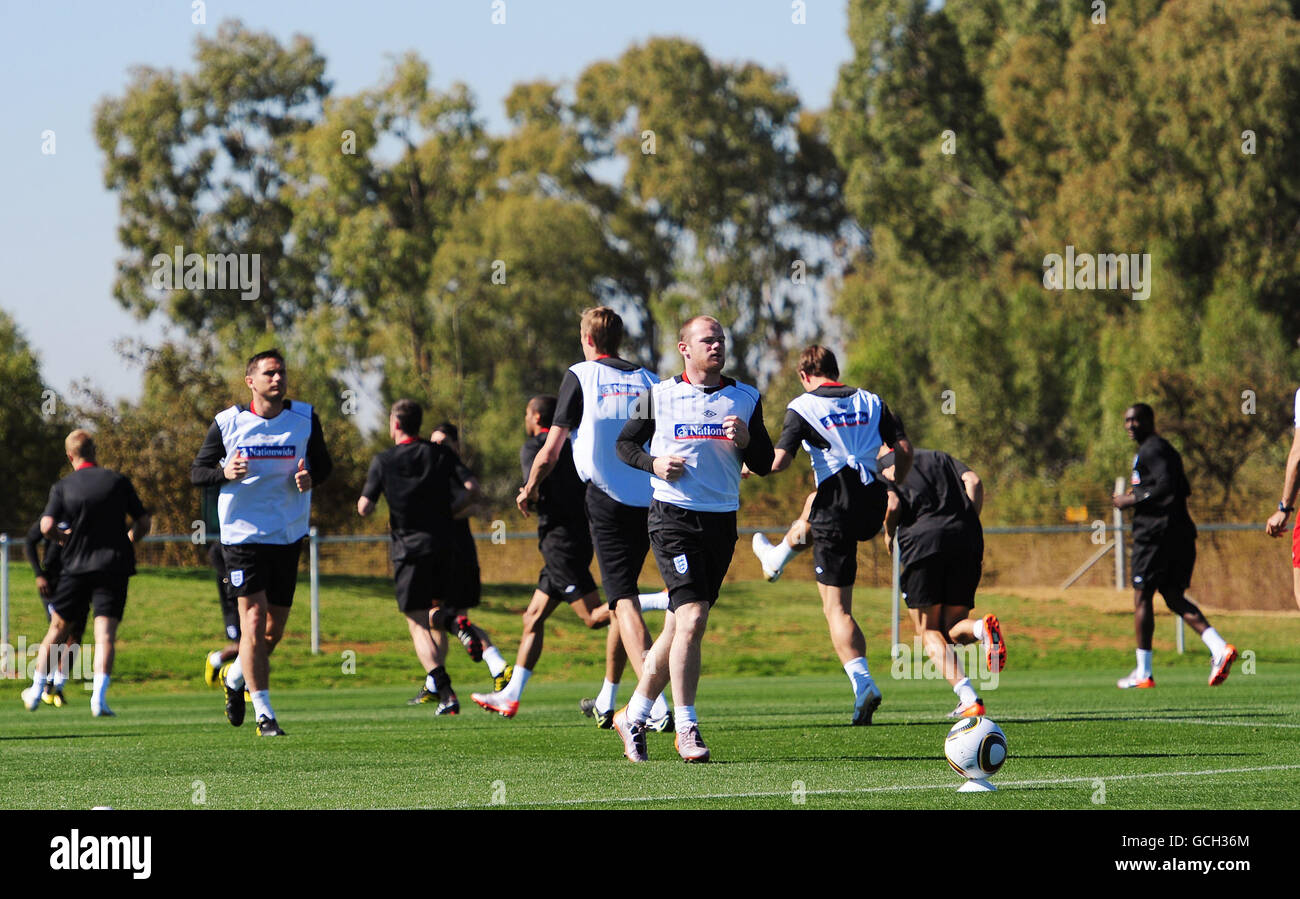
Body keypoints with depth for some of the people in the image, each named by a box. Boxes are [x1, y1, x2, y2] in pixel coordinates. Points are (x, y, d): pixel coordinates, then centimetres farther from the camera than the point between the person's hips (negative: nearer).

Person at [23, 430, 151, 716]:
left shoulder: (63, 487, 0)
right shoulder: (118, 481, 2)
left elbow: (47, 526, -13)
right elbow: (143, 522, 3)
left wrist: (64, 539, 8)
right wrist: (128, 542, 21)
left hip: (76, 567, 0)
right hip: (114, 566, 0)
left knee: (58, 628, 15)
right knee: (105, 633, -6)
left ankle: (36, 691, 22)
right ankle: (99, 697, -21)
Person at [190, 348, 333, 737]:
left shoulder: (305, 418, 2)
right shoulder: (227, 422, -3)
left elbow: (324, 466, 12)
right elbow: (197, 472, 2)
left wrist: (310, 479, -12)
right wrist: (225, 473, -19)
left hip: (289, 536, 3)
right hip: (242, 532, -3)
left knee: (274, 630, 9)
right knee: (254, 621, -12)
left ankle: (234, 676, 39)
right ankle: (264, 714, -5)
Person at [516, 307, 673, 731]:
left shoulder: (580, 376, 0)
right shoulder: (648, 381, 11)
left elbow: (552, 449, 0)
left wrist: (530, 488, 17)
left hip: (606, 501, -5)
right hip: (648, 504, 5)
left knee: (624, 601, -9)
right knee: (623, 596, 20)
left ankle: (657, 708, -25)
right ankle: (606, 702, 31)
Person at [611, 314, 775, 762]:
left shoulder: (745, 399, 10)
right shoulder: (658, 397, 3)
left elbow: (764, 464, 12)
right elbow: (625, 444, 12)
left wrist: (745, 440, -9)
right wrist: (653, 463, -7)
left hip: (722, 520, 4)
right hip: (673, 517, -4)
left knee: (679, 625, 7)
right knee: (692, 615, -17)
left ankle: (634, 715, 21)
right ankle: (686, 728, -13)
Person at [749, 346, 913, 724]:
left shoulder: (802, 407, -5)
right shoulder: (871, 401, 9)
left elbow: (779, 462, -12)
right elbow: (904, 449, 4)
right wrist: (893, 489, 20)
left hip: (838, 511, -6)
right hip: (873, 509, 6)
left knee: (837, 608, 0)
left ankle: (863, 683, -16)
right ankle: (778, 558, 65)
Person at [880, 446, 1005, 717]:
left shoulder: (881, 466, 15)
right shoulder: (938, 456, 28)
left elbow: (892, 505, -3)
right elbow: (974, 481, 10)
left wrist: (889, 536, 16)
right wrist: (969, 527, 12)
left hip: (923, 538, -4)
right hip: (966, 536, 4)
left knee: (929, 633, 4)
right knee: (952, 629, 14)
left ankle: (969, 700, -16)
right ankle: (982, 628, -24)